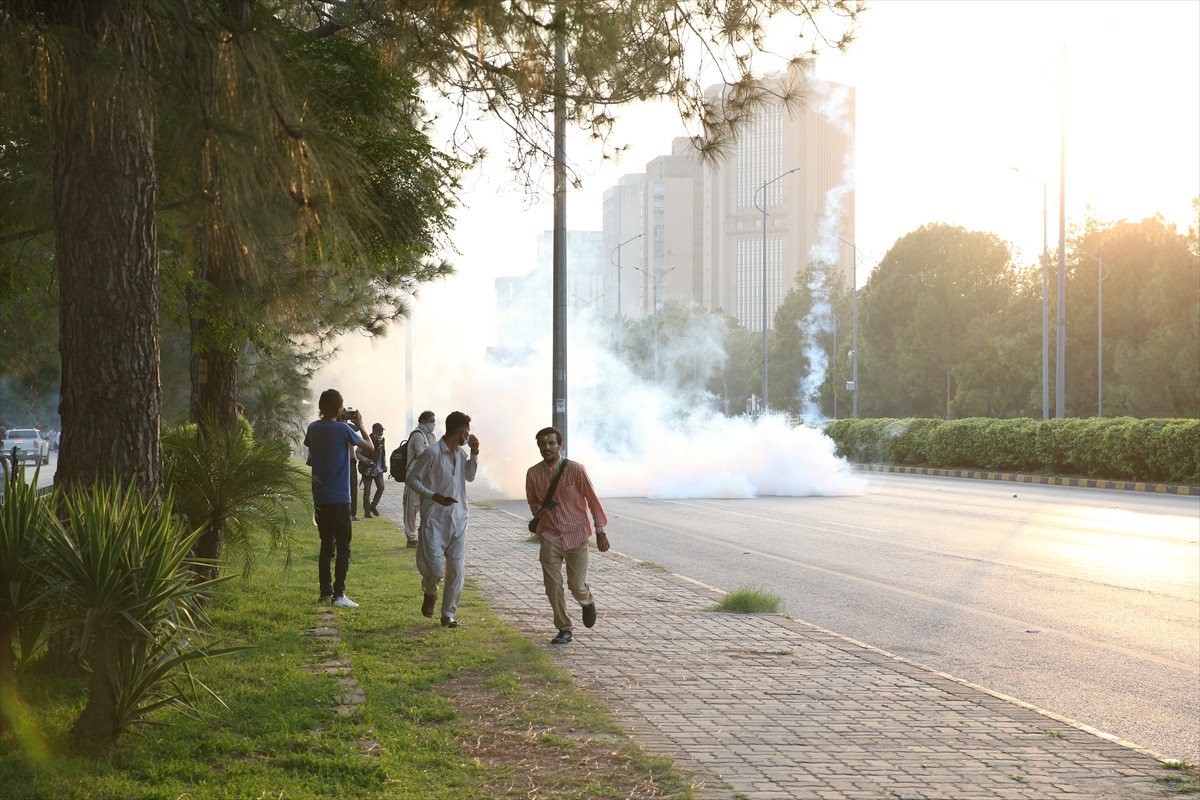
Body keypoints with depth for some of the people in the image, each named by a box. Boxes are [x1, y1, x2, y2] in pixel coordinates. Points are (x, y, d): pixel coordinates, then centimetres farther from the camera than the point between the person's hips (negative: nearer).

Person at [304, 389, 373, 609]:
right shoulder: (343, 429, -12)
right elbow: (370, 447, 0)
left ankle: (326, 592, 15)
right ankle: (339, 594, -10)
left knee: (326, 545, 14)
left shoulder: (313, 429, 3)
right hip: (339, 498, -6)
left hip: (319, 498, 6)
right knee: (343, 547, -2)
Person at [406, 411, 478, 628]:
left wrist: (474, 453, 10)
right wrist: (434, 496, -20)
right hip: (435, 520, -6)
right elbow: (411, 479, -10)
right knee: (434, 568, -10)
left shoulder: (460, 453, 9)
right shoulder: (433, 453, -13)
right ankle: (430, 593, 24)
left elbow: (470, 476, 24)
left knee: (456, 569, 2)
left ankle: (449, 614, 11)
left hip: (458, 520, 6)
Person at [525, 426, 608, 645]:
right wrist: (537, 510, -7)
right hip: (550, 537, 2)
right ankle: (564, 629, 10)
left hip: (576, 535, -2)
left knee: (576, 585, 0)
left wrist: (600, 532, -2)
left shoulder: (575, 469, -11)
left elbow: (592, 499, -3)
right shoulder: (533, 473, -1)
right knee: (553, 585, -4)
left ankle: (588, 602, 36)